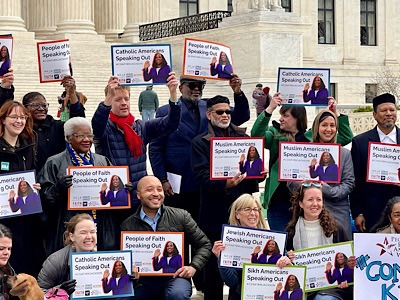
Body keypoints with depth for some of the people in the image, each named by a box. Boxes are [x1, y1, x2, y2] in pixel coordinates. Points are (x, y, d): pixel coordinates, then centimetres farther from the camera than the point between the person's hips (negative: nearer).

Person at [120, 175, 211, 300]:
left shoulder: (180, 216, 7)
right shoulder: (127, 225, 8)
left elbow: (204, 245, 11)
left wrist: (193, 267, -4)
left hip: (174, 277, -1)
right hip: (143, 282, 1)